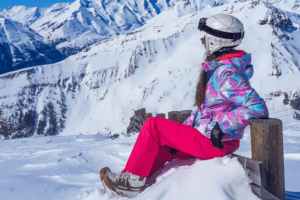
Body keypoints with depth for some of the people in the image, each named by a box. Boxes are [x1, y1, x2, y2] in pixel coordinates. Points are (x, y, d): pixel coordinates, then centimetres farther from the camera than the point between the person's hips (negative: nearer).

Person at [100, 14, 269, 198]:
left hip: (215, 143, -10)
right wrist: (182, 132, 12)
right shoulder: (218, 68, 12)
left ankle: (132, 181, 6)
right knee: (159, 149, 16)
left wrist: (222, 127, -24)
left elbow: (258, 108, -27)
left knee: (153, 126, -5)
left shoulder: (227, 74, -21)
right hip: (208, 138, 10)